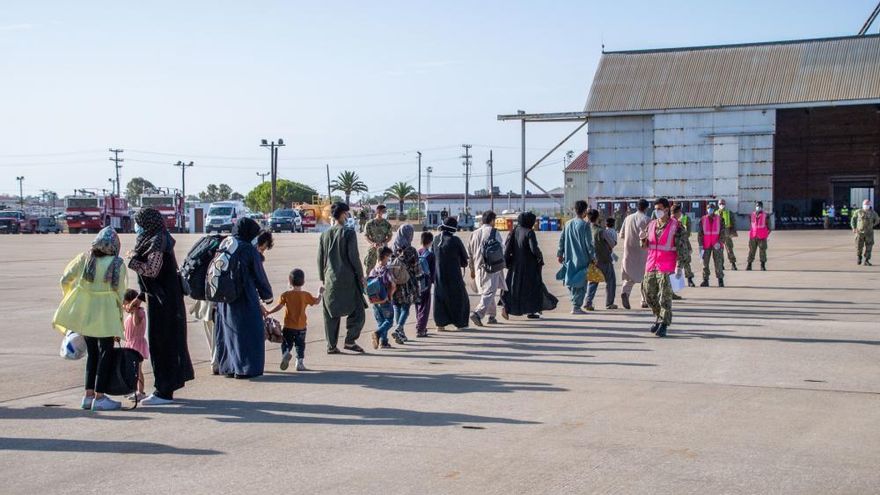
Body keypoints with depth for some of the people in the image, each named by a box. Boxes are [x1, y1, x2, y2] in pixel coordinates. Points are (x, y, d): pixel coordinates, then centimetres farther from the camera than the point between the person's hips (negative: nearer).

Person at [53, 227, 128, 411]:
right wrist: (119, 319, 6)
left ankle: (88, 395, 16)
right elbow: (120, 294, -3)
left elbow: (65, 279, 6)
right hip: (105, 313, -4)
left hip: (84, 312, 4)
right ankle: (99, 397, 0)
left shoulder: (84, 258, 2)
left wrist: (70, 298, 24)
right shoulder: (117, 265, -6)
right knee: (105, 353, 3)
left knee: (92, 353, 15)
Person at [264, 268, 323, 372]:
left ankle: (285, 353, -20)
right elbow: (316, 302, 5)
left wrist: (268, 312, 0)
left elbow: (279, 306, -9)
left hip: (288, 326, 0)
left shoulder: (285, 295, -5)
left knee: (287, 343, 9)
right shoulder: (306, 295, -4)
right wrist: (320, 294, 23)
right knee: (300, 344, 11)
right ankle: (300, 363, 11)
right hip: (301, 326, 0)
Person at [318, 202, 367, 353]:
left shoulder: (325, 234, 7)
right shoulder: (349, 233, -8)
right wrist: (361, 275, 0)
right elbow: (354, 257, -11)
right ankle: (350, 341, 1)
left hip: (330, 280, 5)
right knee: (357, 311, 6)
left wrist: (323, 278, 18)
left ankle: (331, 346, 11)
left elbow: (320, 259, 9)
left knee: (331, 314, 9)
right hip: (347, 279, -5)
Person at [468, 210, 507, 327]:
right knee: (489, 292, -9)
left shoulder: (475, 233, 10)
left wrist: (472, 269, 21)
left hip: (479, 268, 6)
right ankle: (478, 313, -25)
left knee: (485, 292, 19)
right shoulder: (493, 232, -7)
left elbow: (470, 253, 14)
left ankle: (491, 316, 24)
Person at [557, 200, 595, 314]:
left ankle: (575, 302, 19)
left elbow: (561, 240, 10)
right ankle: (576, 306, -3)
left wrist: (560, 254, 17)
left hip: (569, 258, 6)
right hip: (582, 258, -6)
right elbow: (588, 243, -11)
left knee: (571, 281, 16)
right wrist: (592, 257, -4)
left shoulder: (567, 224, 6)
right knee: (581, 283, 0)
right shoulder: (584, 225, -11)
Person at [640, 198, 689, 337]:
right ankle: (659, 318, 28)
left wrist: (679, 266, -15)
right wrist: (643, 238, -4)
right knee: (649, 293, 9)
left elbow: (682, 247, -9)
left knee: (665, 296, -6)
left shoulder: (675, 226, -6)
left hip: (667, 267, -6)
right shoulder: (651, 225, 11)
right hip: (651, 265, 6)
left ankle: (664, 324, 0)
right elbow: (645, 245, 19)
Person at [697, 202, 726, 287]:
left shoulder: (719, 219, 3)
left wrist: (719, 242, -13)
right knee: (705, 263, 1)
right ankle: (705, 280, 7)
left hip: (717, 245, -1)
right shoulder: (703, 220, 5)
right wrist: (700, 245, -2)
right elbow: (700, 233, 5)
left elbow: (723, 232, 1)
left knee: (718, 263, -3)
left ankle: (720, 281, 4)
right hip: (706, 246, 1)